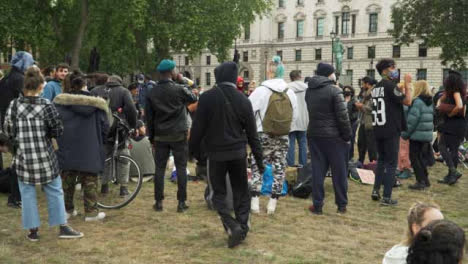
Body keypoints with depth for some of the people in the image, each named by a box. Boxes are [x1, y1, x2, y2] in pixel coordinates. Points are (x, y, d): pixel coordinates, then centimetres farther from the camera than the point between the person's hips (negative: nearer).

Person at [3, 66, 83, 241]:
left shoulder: (14, 105, -4)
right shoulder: (46, 106, -10)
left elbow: (8, 131, 1)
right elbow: (58, 131, -7)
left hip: (23, 157, 1)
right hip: (45, 157, -1)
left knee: (27, 194, 11)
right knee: (54, 191, 11)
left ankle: (33, 230, 15)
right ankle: (63, 227, 15)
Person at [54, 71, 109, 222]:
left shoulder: (60, 101, -3)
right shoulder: (96, 104, -5)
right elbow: (104, 126, 0)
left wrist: (58, 141, 13)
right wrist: (100, 143, 14)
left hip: (67, 148, 2)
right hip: (89, 150, -2)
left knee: (67, 179, 14)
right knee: (90, 181, 6)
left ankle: (67, 209, 22)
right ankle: (91, 212, 9)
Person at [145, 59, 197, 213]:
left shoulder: (152, 93, 2)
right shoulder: (179, 89, -10)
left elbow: (149, 118, 5)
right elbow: (194, 99, 9)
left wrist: (151, 137, 13)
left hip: (160, 136, 3)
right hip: (179, 135, -3)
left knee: (159, 168, 9)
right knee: (181, 168, 4)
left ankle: (159, 202, 11)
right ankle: (181, 202, 5)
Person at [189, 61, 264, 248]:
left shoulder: (207, 98, -10)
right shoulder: (243, 100, -2)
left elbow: (198, 127, -8)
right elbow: (252, 133, 2)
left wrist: (195, 150, 7)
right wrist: (259, 160, 8)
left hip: (216, 154, -2)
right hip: (238, 153, 2)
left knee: (219, 193, 9)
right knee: (241, 192, 15)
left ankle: (233, 226, -9)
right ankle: (242, 228, 14)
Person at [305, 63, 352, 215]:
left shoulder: (309, 91, 8)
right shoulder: (334, 90, -12)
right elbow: (343, 116, -14)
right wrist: (348, 136, -8)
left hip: (314, 135, 5)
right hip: (334, 136, -5)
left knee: (317, 171, 8)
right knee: (339, 171, 6)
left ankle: (317, 205, 9)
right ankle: (342, 205, 14)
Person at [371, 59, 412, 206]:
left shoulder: (376, 88, 13)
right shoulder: (390, 85, -12)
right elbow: (407, 101, -13)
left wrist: (400, 90, 19)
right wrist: (407, 84, -2)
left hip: (378, 129, 8)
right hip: (391, 130, -8)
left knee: (381, 160, 20)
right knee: (391, 163, -2)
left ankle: (376, 190, 17)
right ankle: (386, 197, -2)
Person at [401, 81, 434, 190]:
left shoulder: (417, 102, -15)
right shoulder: (430, 102, 11)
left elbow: (412, 120, -17)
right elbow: (432, 118, 15)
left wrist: (405, 133, -10)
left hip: (417, 135, -8)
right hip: (427, 135, 8)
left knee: (414, 158, 0)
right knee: (422, 157, 18)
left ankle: (420, 181, -2)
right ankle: (425, 179, 23)